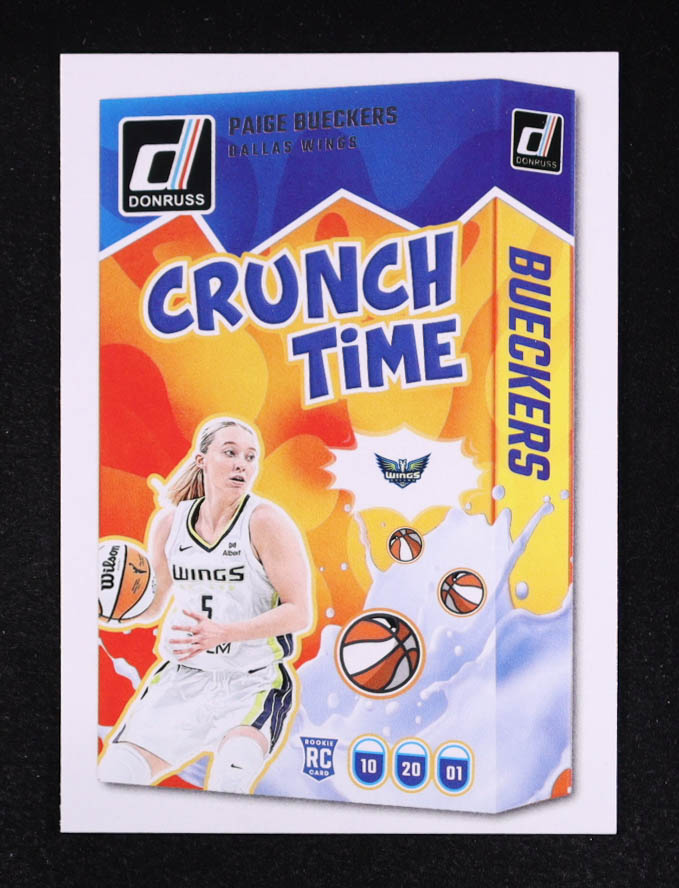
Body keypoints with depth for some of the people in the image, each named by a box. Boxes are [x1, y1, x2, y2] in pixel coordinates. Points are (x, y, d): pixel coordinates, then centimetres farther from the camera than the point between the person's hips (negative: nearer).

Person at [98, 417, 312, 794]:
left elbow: (299, 613, -16)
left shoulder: (265, 521, -13)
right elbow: (151, 607, 15)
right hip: (181, 678, 4)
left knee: (231, 774, -29)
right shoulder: (169, 522, 1)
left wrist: (223, 632, -26)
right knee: (114, 775, -3)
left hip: (253, 682, -4)